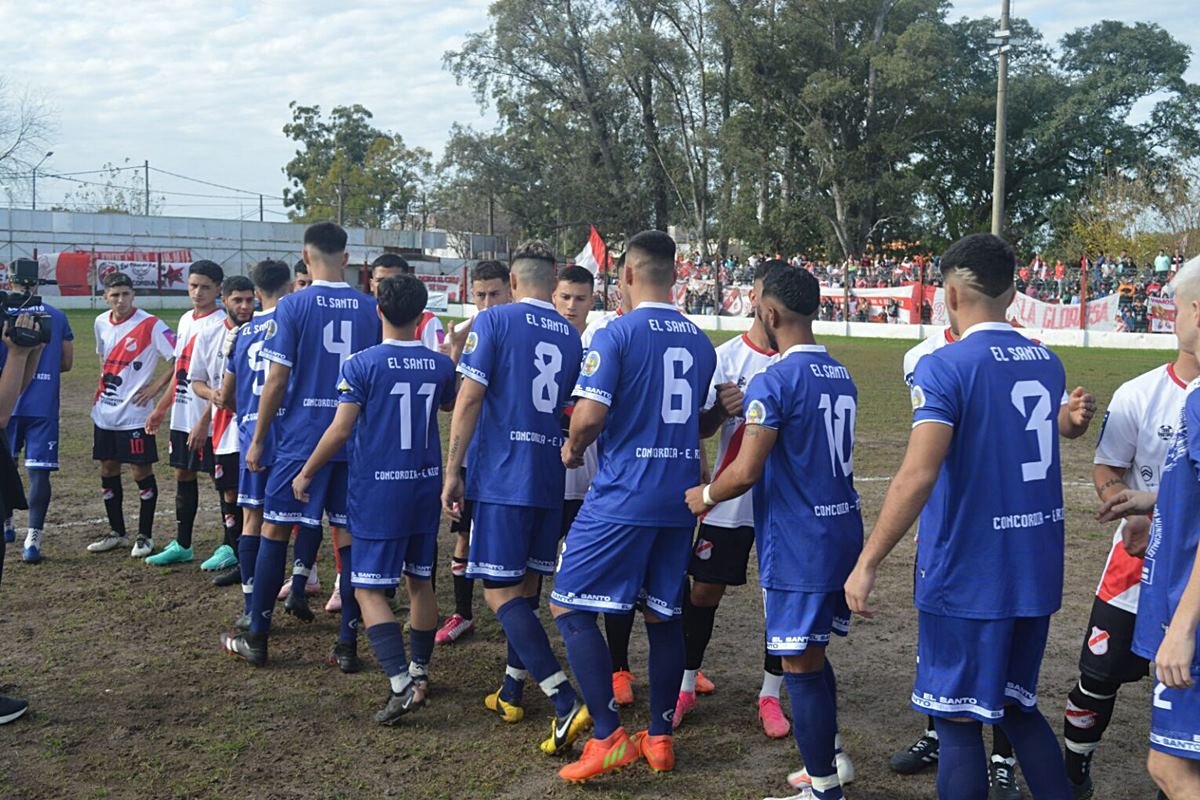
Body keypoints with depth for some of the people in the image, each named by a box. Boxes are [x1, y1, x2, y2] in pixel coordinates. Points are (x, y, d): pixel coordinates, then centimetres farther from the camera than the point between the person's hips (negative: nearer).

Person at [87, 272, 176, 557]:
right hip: (104, 413, 7)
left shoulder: (150, 325, -13)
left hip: (134, 413, -7)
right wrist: (102, 388, 12)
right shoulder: (101, 323, 8)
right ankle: (116, 532, 25)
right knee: (108, 470, 12)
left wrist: (157, 385, -13)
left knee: (142, 471, 0)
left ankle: (145, 536, 11)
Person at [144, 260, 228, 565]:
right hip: (182, 417, 8)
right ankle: (182, 545, 24)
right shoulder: (186, 320, 12)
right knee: (183, 475, 13)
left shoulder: (222, 324, -13)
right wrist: (161, 408, 20)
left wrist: (204, 422, -21)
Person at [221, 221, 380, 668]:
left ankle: (256, 639, 16)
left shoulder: (293, 307, -7)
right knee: (350, 535, 8)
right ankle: (348, 644, 11)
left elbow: (277, 380, -8)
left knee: (275, 530, 8)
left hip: (300, 437, -3)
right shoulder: (371, 309, 2)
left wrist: (258, 439, 1)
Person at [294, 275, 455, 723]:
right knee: (420, 581, 17)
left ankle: (401, 684, -15)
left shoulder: (361, 364, -12)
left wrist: (306, 473, -1)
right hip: (426, 485, 5)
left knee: (369, 589, -1)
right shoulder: (441, 365, 1)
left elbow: (340, 429, -14)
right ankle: (420, 672, 28)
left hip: (376, 489, -5)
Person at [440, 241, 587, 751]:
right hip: (550, 477, 6)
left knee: (500, 592, -4)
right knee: (526, 585, 17)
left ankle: (567, 705, -15)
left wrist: (452, 471, -8)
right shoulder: (571, 336, 9)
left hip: (502, 474, -6)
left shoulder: (493, 321, -6)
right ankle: (510, 694, 27)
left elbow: (469, 400, -12)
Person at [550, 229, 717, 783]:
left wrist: (574, 449, 3)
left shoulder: (617, 334, -11)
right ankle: (660, 737, 21)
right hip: (680, 497, 7)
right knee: (665, 614, 14)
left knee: (570, 605, 2)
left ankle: (608, 736, -3)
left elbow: (589, 416, -17)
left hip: (622, 497, -6)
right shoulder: (701, 342, 9)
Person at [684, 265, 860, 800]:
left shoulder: (774, 381, -17)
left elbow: (745, 472, -21)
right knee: (813, 656, 22)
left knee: (801, 666, 3)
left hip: (798, 544, -8)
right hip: (842, 533, 8)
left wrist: (706, 495, -1)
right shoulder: (842, 378, 9)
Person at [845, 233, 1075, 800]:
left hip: (967, 577, -6)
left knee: (958, 719, 6)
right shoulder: (1048, 364, 6)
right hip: (1036, 573, 7)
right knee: (1018, 706, 22)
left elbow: (917, 476, -24)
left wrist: (867, 564, -20)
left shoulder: (945, 367, -15)